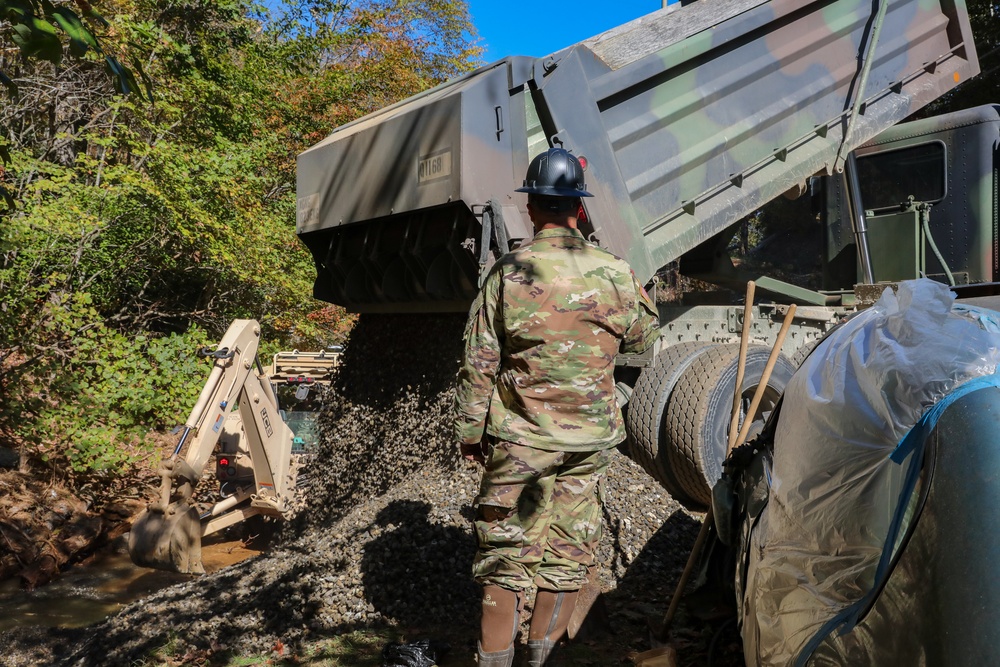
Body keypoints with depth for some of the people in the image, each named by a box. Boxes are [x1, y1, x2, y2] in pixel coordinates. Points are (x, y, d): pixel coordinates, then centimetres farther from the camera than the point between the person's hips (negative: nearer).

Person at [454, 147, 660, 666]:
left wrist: (470, 431, 4)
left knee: (505, 552, 11)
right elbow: (643, 337, 13)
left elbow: (478, 363, -6)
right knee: (568, 553, 15)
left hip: (518, 438, -2)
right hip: (589, 439, 2)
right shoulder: (613, 272, -4)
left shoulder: (507, 273, -9)